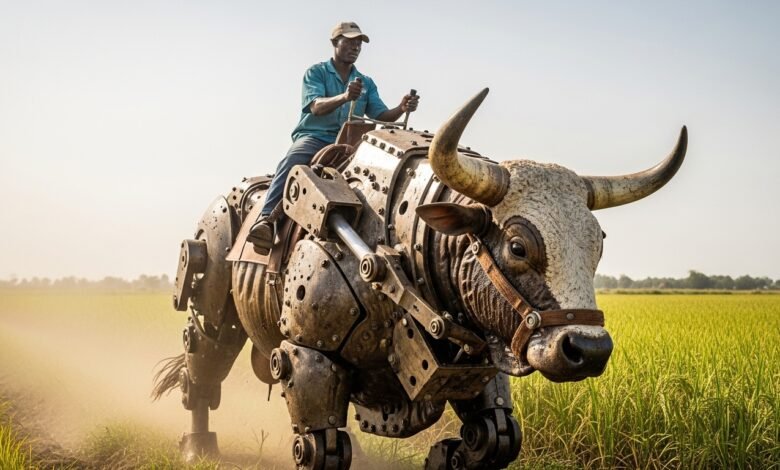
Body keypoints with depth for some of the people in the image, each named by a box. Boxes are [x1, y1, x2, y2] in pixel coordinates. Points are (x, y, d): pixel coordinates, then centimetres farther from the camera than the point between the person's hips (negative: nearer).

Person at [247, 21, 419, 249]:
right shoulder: (316, 72, 7)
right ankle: (266, 219, -46)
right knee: (292, 162, -37)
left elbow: (381, 117, 8)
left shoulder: (366, 83, 19)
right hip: (314, 136, -4)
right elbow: (316, 107, -12)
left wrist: (401, 109, -15)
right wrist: (345, 97, -32)